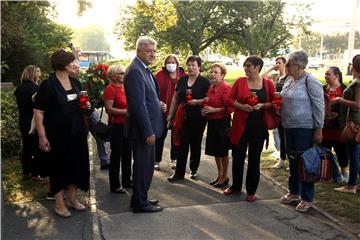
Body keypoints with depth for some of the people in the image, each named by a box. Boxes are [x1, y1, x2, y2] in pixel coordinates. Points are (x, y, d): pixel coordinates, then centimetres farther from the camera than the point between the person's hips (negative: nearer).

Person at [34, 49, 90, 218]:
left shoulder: (75, 82, 6)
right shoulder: (48, 85, -13)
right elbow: (38, 111, -15)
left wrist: (86, 105, -2)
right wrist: (42, 136, -20)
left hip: (77, 133, 6)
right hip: (58, 135, -6)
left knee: (76, 165, 13)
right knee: (59, 167, 6)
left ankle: (72, 199, 30)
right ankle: (59, 203, 21)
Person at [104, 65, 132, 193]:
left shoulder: (125, 87, 11)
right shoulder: (110, 89, -12)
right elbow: (109, 109, -19)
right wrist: (126, 111, -21)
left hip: (127, 125, 8)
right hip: (116, 125, -8)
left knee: (127, 153, 15)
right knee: (116, 155, 0)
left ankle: (126, 180, 29)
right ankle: (114, 185, 10)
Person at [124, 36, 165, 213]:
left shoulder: (143, 69, 13)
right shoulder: (135, 71, -19)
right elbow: (138, 104, -23)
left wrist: (158, 105, 5)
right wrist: (148, 131, -23)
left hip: (148, 127, 10)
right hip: (142, 129, -10)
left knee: (147, 165, 19)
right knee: (142, 166, 3)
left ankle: (140, 198, 33)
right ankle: (140, 203, 17)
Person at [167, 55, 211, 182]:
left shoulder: (205, 81, -5)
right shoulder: (182, 80, 9)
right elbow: (175, 98, 13)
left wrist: (198, 101, -22)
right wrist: (170, 114, 11)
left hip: (198, 119, -3)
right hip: (183, 117, 3)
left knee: (195, 144, 11)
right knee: (182, 144, 2)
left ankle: (194, 170, 28)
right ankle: (179, 173, 8)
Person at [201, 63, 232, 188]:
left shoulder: (225, 88, -13)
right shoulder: (211, 88, 10)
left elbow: (229, 108, -15)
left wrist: (214, 110, -19)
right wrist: (205, 110, 6)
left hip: (222, 122, -8)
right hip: (212, 122, 8)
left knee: (223, 151, 4)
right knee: (214, 150, 14)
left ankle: (224, 177, 19)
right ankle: (219, 175, 29)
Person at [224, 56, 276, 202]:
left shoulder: (268, 84, 0)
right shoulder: (240, 81, 1)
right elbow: (229, 99, 2)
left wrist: (263, 105, -15)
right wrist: (241, 106, -15)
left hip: (259, 125, -1)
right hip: (240, 124, 1)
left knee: (254, 158, 7)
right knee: (237, 156, 8)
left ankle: (251, 191, 20)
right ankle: (236, 186, 27)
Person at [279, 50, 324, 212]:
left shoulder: (310, 81, -14)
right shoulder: (289, 80, 9)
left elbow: (319, 106, -14)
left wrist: (319, 129, -16)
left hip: (304, 128, -8)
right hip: (289, 127, 8)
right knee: (293, 161, 17)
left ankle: (307, 199, 14)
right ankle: (294, 192, 32)